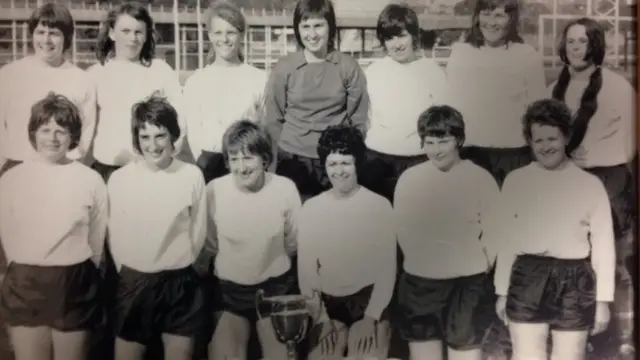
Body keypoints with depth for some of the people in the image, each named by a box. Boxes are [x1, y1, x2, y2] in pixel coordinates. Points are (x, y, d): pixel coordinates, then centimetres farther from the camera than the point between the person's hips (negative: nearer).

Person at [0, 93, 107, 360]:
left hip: (74, 285, 0)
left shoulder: (91, 180, -5)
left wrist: (78, 276, 10)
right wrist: (26, 273, 12)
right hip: (24, 286, 1)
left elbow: (97, 238, 3)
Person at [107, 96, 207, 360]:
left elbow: (199, 231, -1)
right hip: (133, 282, 1)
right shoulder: (119, 178, -8)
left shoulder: (192, 176, -10)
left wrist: (178, 268, 7)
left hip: (179, 282, 0)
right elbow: (114, 233, 1)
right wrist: (129, 273, 8)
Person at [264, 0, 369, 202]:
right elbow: (273, 119, 5)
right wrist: (278, 159, 4)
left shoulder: (348, 66, -1)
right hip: (293, 160, 0)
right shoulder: (283, 68, -2)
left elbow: (359, 118, 3)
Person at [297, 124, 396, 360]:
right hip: (327, 304, 2)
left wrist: (370, 318, -11)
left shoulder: (380, 206, -7)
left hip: (368, 301, -2)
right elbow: (305, 268, 3)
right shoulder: (310, 208, 0)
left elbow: (387, 269, -5)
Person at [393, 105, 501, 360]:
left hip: (467, 285, -2)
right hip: (418, 283, 3)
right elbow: (402, 230, 6)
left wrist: (477, 268, 6)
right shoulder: (408, 179, -2)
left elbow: (493, 232, -2)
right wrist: (422, 263, 9)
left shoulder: (480, 179, -8)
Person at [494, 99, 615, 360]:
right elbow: (506, 239, 7)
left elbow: (603, 245, 4)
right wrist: (502, 291, 6)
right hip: (527, 279, 0)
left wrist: (603, 300, 2)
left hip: (574, 282, 0)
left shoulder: (590, 184, 2)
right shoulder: (515, 180, 4)